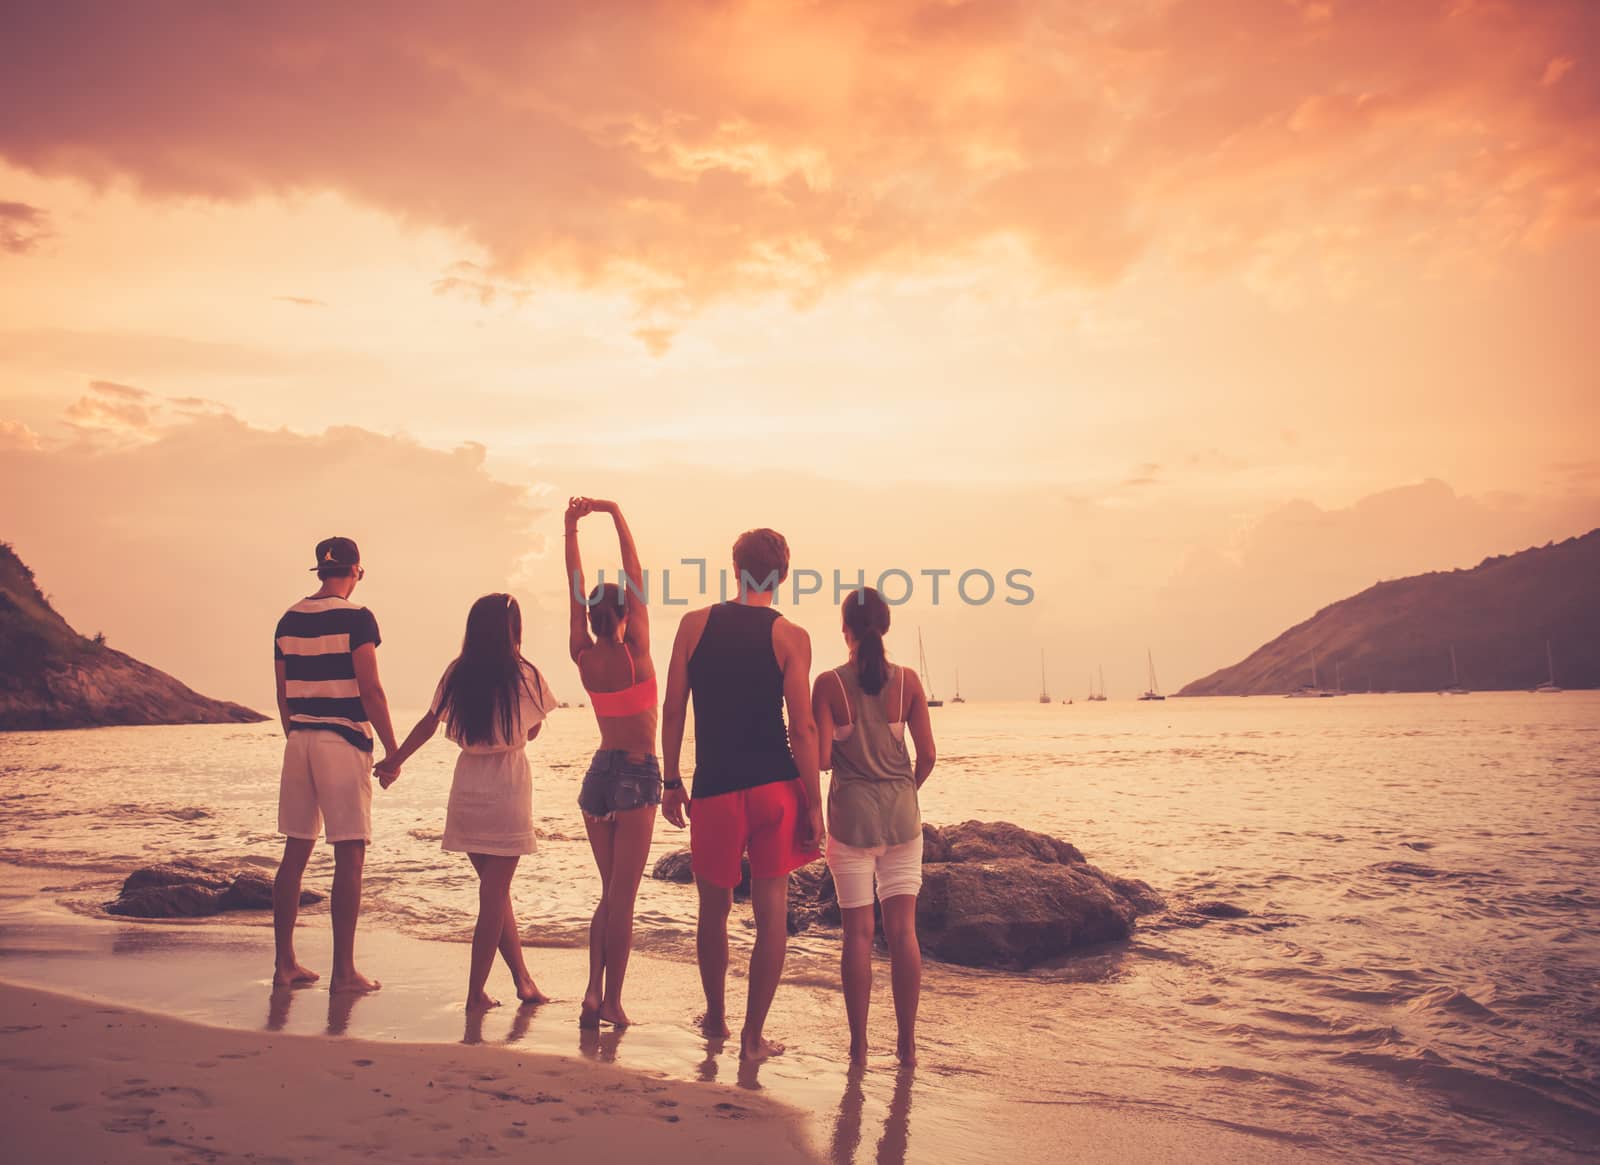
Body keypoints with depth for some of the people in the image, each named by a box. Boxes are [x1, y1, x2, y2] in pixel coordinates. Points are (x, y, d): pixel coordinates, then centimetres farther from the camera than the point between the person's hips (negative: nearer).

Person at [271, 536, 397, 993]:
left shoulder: (289, 620, 10)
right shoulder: (355, 617, -9)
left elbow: (283, 693, 14)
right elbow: (370, 690, -13)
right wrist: (393, 750, -7)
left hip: (299, 741, 7)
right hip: (344, 742, -7)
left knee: (295, 853, 12)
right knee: (349, 856, -2)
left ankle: (285, 963, 17)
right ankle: (343, 970, -1)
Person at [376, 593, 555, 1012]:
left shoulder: (458, 673, -1)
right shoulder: (525, 675, -9)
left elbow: (429, 723, 7)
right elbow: (532, 731, 4)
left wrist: (395, 761, 20)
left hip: (467, 788, 4)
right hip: (507, 789, -4)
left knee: (494, 889, 15)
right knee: (494, 892, 2)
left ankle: (522, 978, 21)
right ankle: (476, 991, 4)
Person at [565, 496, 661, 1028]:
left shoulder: (583, 656, 0)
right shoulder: (634, 653, -12)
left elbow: (576, 589, 4)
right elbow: (636, 578, -12)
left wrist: (571, 529, 5)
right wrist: (615, 513, -10)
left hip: (599, 771, 5)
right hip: (637, 774, -5)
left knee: (610, 894, 15)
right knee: (621, 898, -1)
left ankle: (594, 992, 9)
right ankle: (612, 1002, 0)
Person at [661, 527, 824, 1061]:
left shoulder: (695, 624, 2)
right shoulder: (790, 636, -3)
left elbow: (672, 710, 2)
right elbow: (803, 728, -7)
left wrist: (671, 783, 11)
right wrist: (814, 805, -1)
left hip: (715, 790, 1)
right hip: (776, 786, -1)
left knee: (714, 909, 17)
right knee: (771, 911, 7)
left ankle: (716, 1018, 32)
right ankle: (753, 1036, 9)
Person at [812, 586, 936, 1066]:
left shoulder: (830, 684, -9)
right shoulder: (907, 681, -2)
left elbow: (820, 758, -12)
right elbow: (927, 756, 0)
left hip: (851, 815, -2)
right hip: (902, 814, 2)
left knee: (858, 931, 5)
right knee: (903, 929, 7)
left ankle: (859, 1044, 11)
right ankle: (907, 1042, 11)